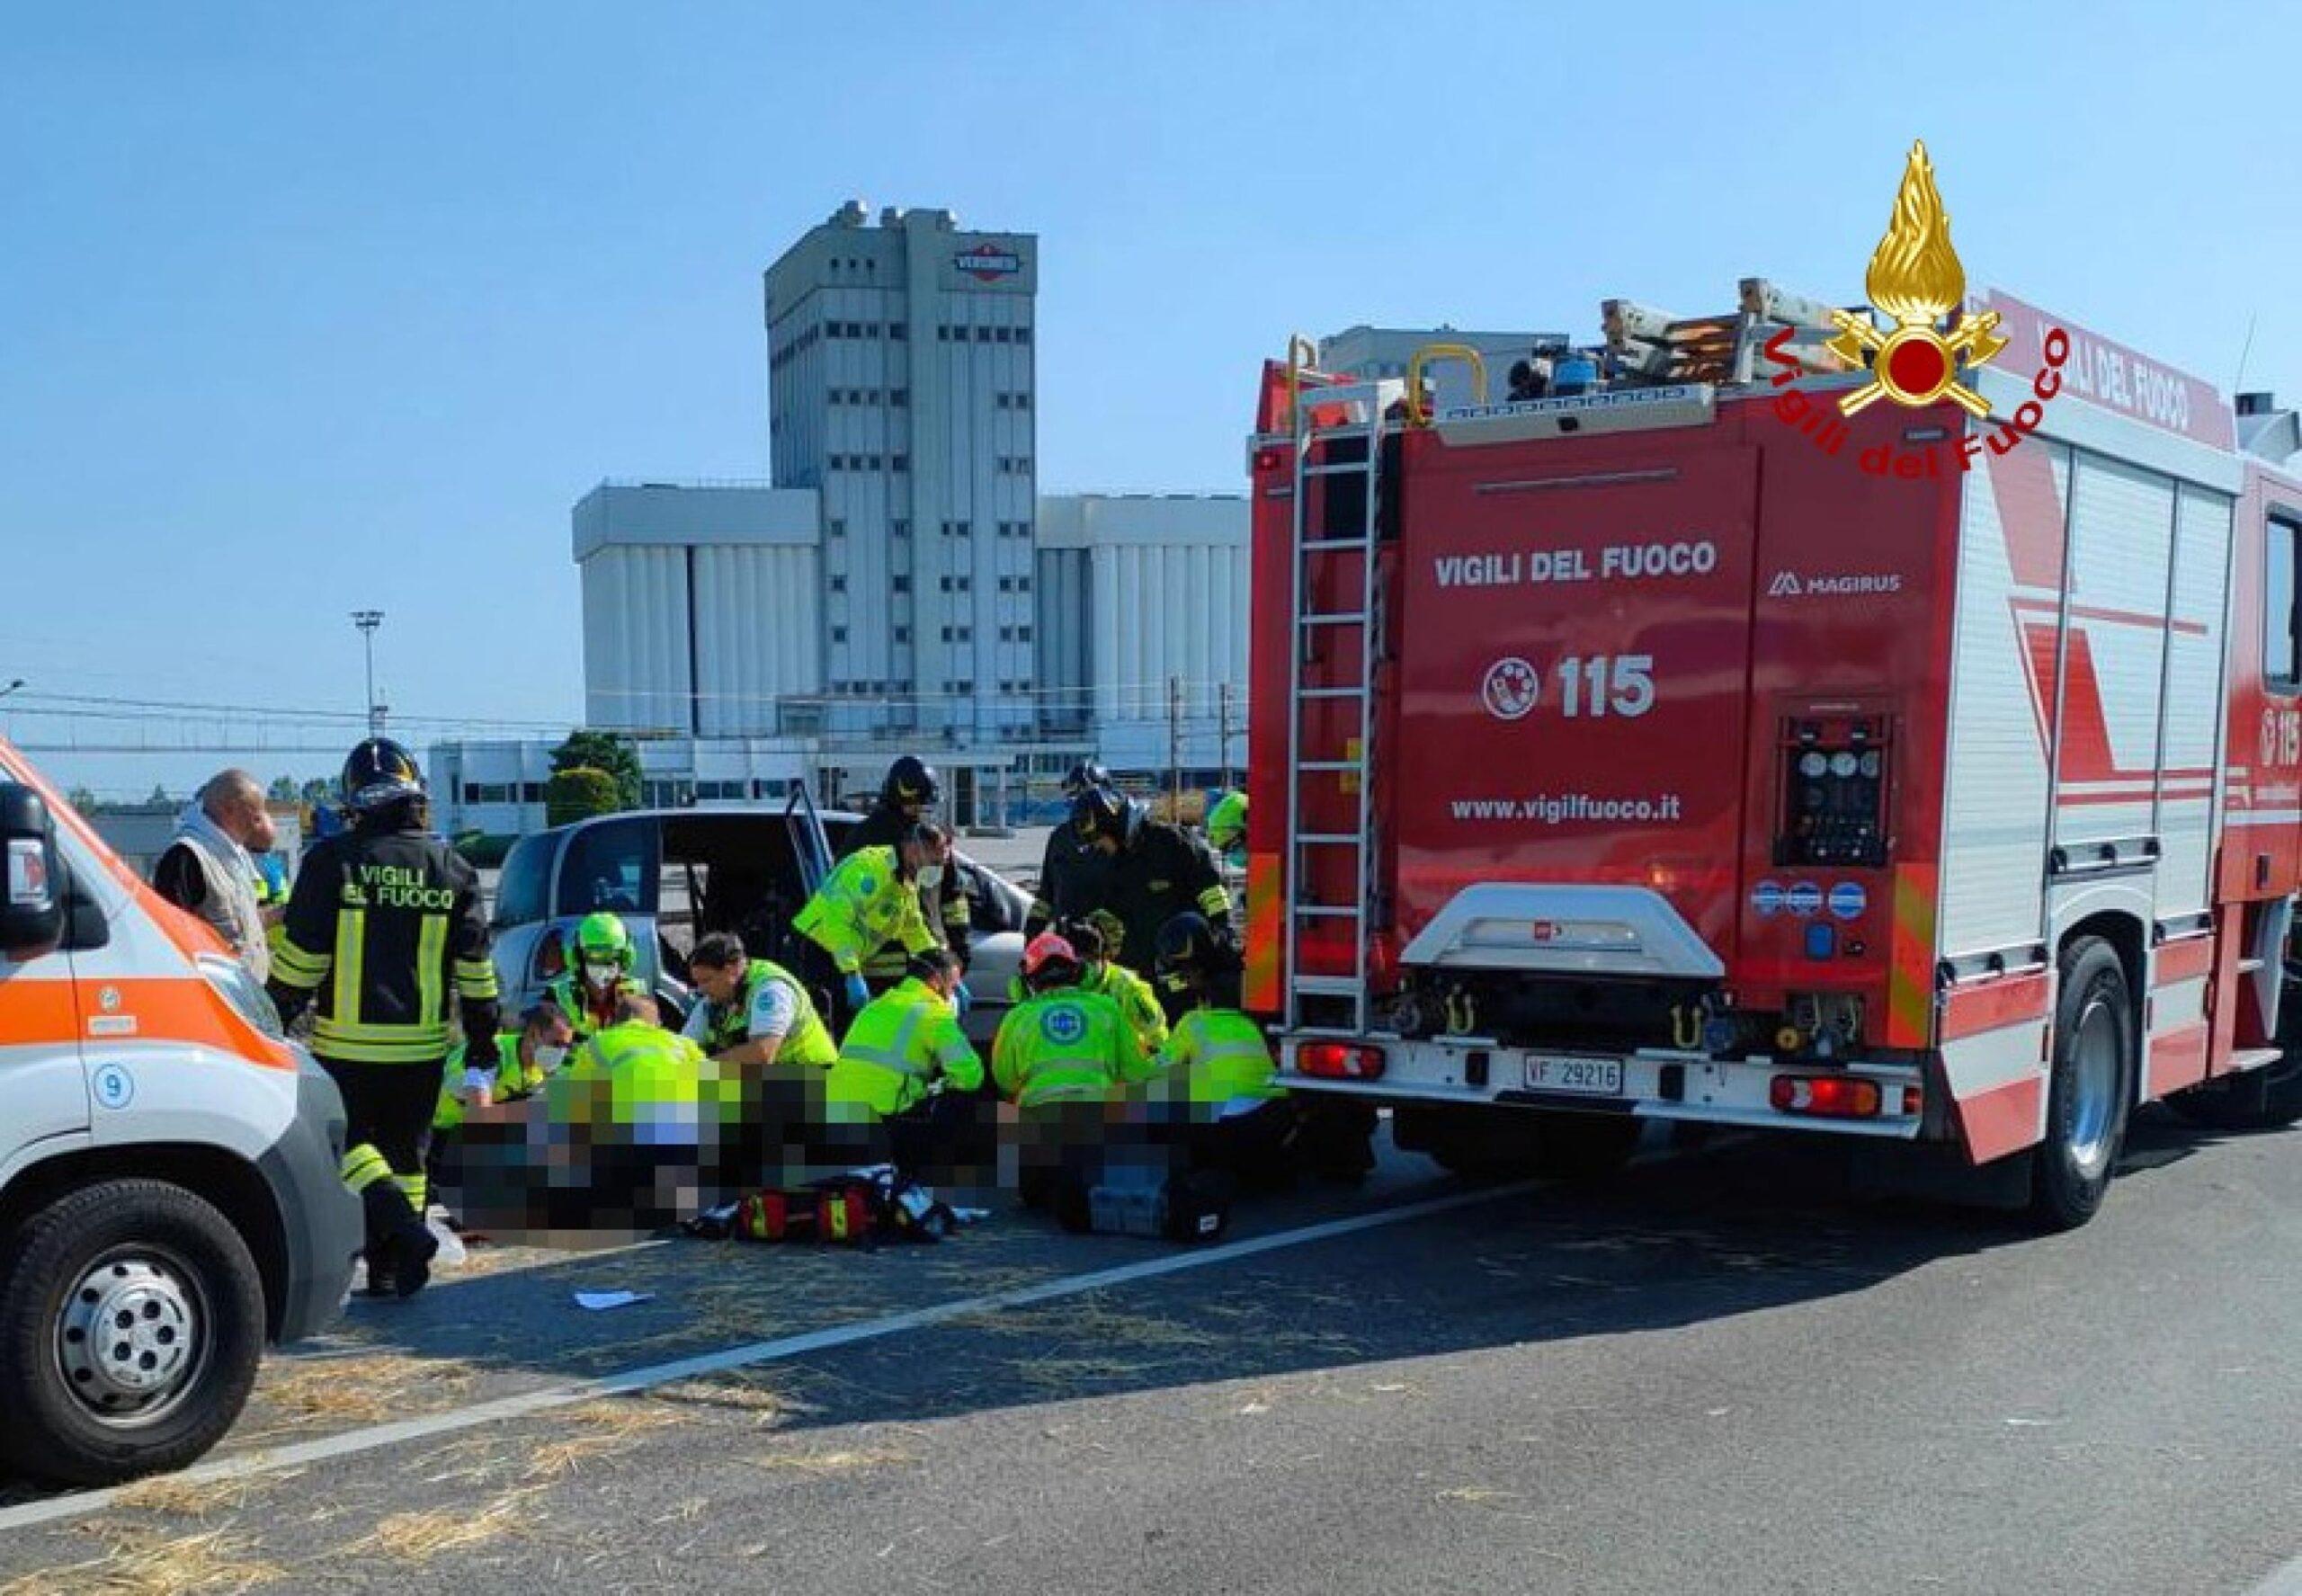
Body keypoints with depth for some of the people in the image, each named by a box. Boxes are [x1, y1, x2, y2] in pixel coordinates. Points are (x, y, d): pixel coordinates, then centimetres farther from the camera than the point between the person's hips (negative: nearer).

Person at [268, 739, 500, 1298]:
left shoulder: (332, 860, -8)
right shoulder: (451, 867, 2)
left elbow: (299, 954, -6)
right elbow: (474, 965, 6)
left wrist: (279, 1014, 6)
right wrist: (483, 1033, 15)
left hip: (348, 1041, -3)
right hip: (422, 1042, 3)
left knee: (345, 1138, 8)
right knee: (405, 1150, 13)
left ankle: (400, 1224, -13)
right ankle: (390, 1268, 14)